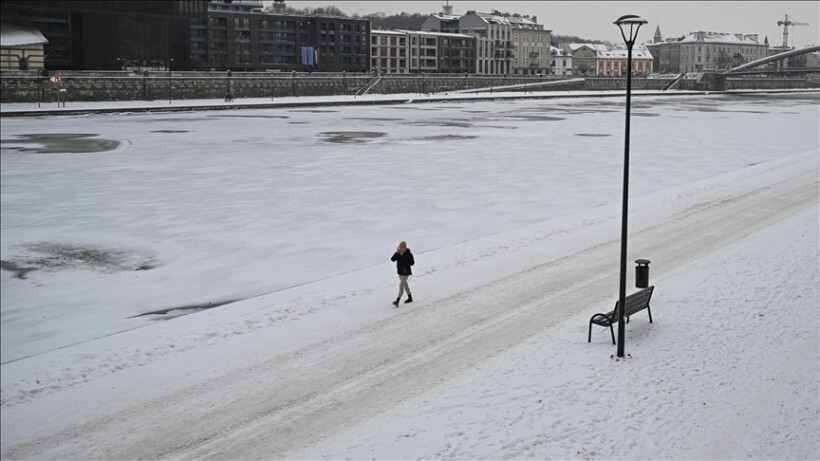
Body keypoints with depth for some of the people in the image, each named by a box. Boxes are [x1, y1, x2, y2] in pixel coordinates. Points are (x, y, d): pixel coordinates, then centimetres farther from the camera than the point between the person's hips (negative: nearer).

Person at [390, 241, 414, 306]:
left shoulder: (409, 254, -16)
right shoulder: (398, 253, -3)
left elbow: (412, 262, -9)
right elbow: (392, 259, -12)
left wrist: (405, 263, -25)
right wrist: (397, 253, -25)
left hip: (405, 272, -7)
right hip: (400, 271, 7)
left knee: (401, 286, -13)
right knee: (405, 284, 20)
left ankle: (397, 301, -15)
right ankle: (410, 298, 37)